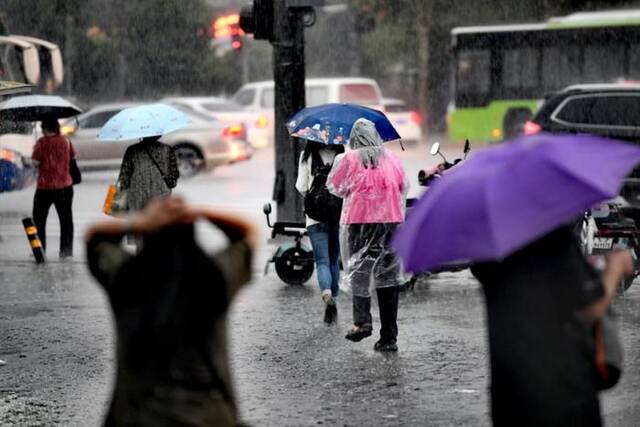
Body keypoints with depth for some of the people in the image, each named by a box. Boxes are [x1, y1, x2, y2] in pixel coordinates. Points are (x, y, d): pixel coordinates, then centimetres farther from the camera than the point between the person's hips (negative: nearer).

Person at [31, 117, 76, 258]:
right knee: (66, 220, 10)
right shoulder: (65, 141, 1)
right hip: (65, 186, 3)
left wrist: (35, 151, 4)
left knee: (39, 220, 9)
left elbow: (35, 162, -14)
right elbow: (73, 156, 11)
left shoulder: (42, 142, -12)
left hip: (45, 187, -3)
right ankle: (66, 250, 8)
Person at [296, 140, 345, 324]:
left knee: (322, 260, -4)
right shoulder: (342, 155, -2)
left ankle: (327, 295, -27)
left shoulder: (307, 156, -2)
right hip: (340, 216, 1)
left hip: (316, 218, -1)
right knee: (334, 259, 16)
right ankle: (333, 297, 20)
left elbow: (301, 187, -2)